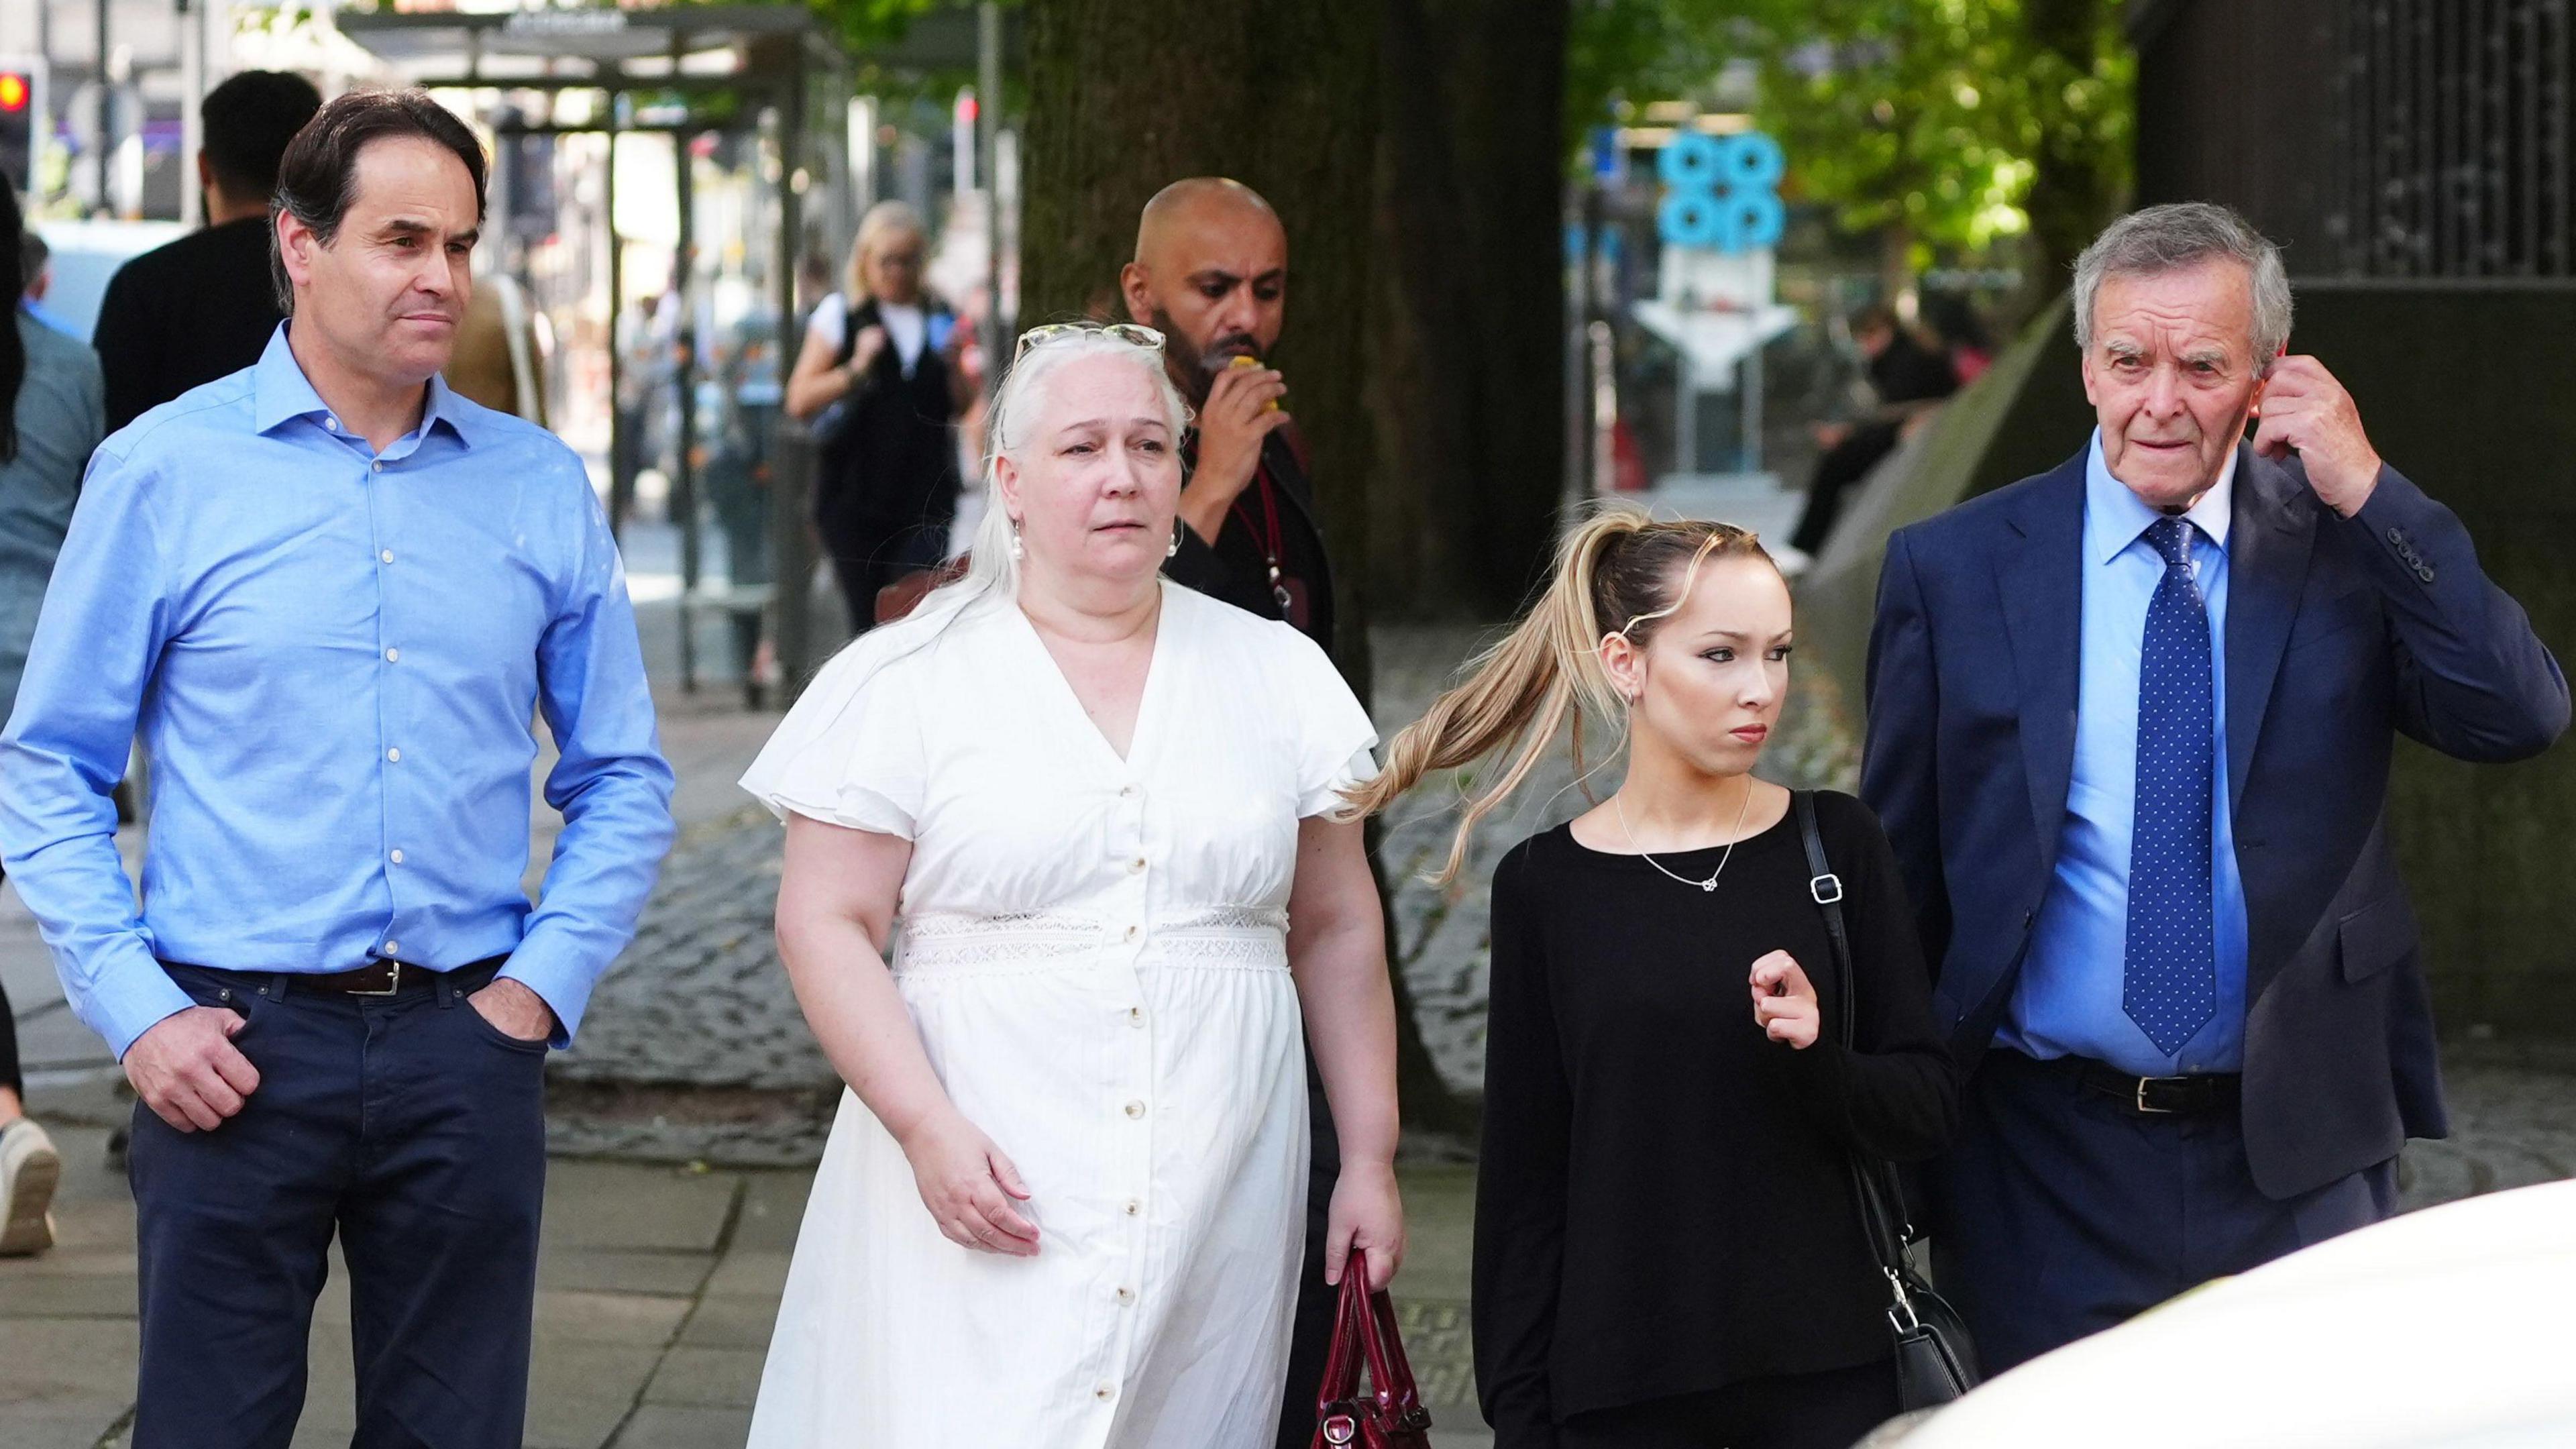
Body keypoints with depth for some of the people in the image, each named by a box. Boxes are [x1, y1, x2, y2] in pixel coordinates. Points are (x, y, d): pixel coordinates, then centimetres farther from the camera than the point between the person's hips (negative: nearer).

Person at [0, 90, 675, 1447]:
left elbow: (622, 778, 12)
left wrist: (544, 983, 0)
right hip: (233, 1051, -2)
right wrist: (138, 1011, -7)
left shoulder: (539, 487, 6)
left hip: (466, 1046, 2)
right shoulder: (164, 470, 0)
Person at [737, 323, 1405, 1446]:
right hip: (985, 1189, -3)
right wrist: (929, 1129, -13)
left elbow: (1338, 935, 14)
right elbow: (826, 925, -2)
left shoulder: (1279, 677, 12)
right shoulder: (909, 682, 2)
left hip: (1218, 1215, 3)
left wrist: (1370, 1161, 9)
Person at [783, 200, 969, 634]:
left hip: (925, 498, 1)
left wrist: (953, 365, -2)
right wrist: (857, 368, -14)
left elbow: (961, 407, 17)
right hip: (854, 496, -1)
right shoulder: (841, 314, 4)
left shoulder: (939, 317, 12)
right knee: (869, 619, -1)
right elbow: (800, 401, -1)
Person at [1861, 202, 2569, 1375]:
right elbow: (1895, 871, 5)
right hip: (2046, 1174, 0)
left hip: (2297, 1160, 0)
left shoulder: (2344, 548, 2)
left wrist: (2367, 490, -16)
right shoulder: (1953, 570, 1)